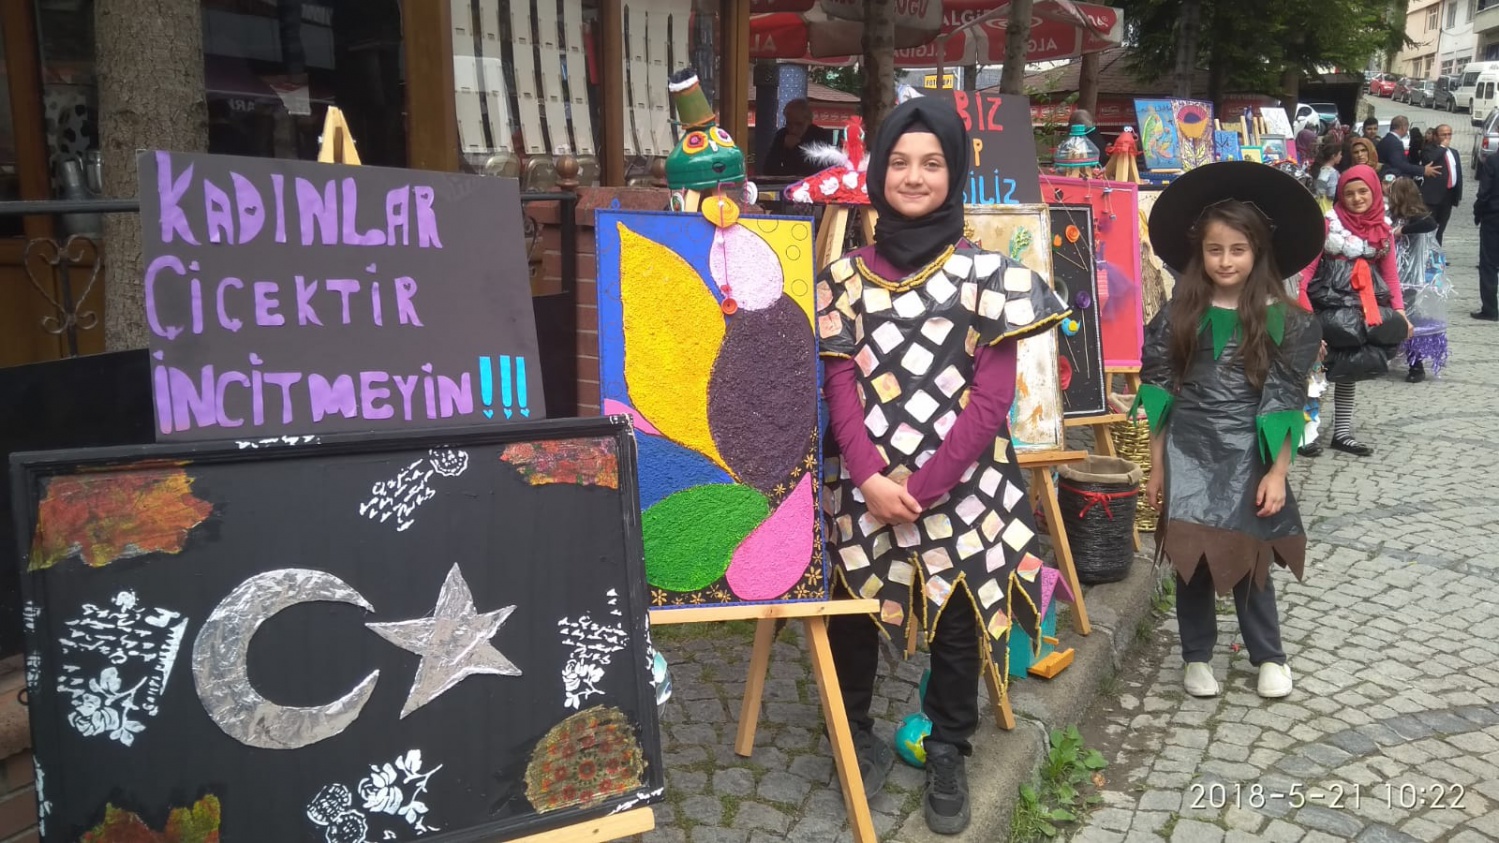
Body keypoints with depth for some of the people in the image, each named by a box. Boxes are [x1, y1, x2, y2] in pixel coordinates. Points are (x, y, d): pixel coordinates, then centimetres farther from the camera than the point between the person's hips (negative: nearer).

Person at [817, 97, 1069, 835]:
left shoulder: (989, 275, -3)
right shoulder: (846, 275, 4)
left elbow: (991, 399, -7)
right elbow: (838, 388, 0)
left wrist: (922, 487, -13)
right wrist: (871, 478, -14)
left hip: (962, 490, -1)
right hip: (864, 488, 2)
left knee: (957, 621, 10)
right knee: (850, 610, 9)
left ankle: (947, 753, 30)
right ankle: (856, 733, 34)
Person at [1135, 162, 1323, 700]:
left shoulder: (1281, 320, -4)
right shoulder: (1178, 316, -1)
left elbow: (1286, 403, -4)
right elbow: (1161, 395, 2)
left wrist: (1276, 472, -8)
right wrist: (1158, 467, 2)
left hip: (1247, 459, -1)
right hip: (1189, 456, 1)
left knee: (1248, 558, 7)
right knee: (1191, 557, 6)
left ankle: (1269, 656, 27)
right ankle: (1196, 656, 23)